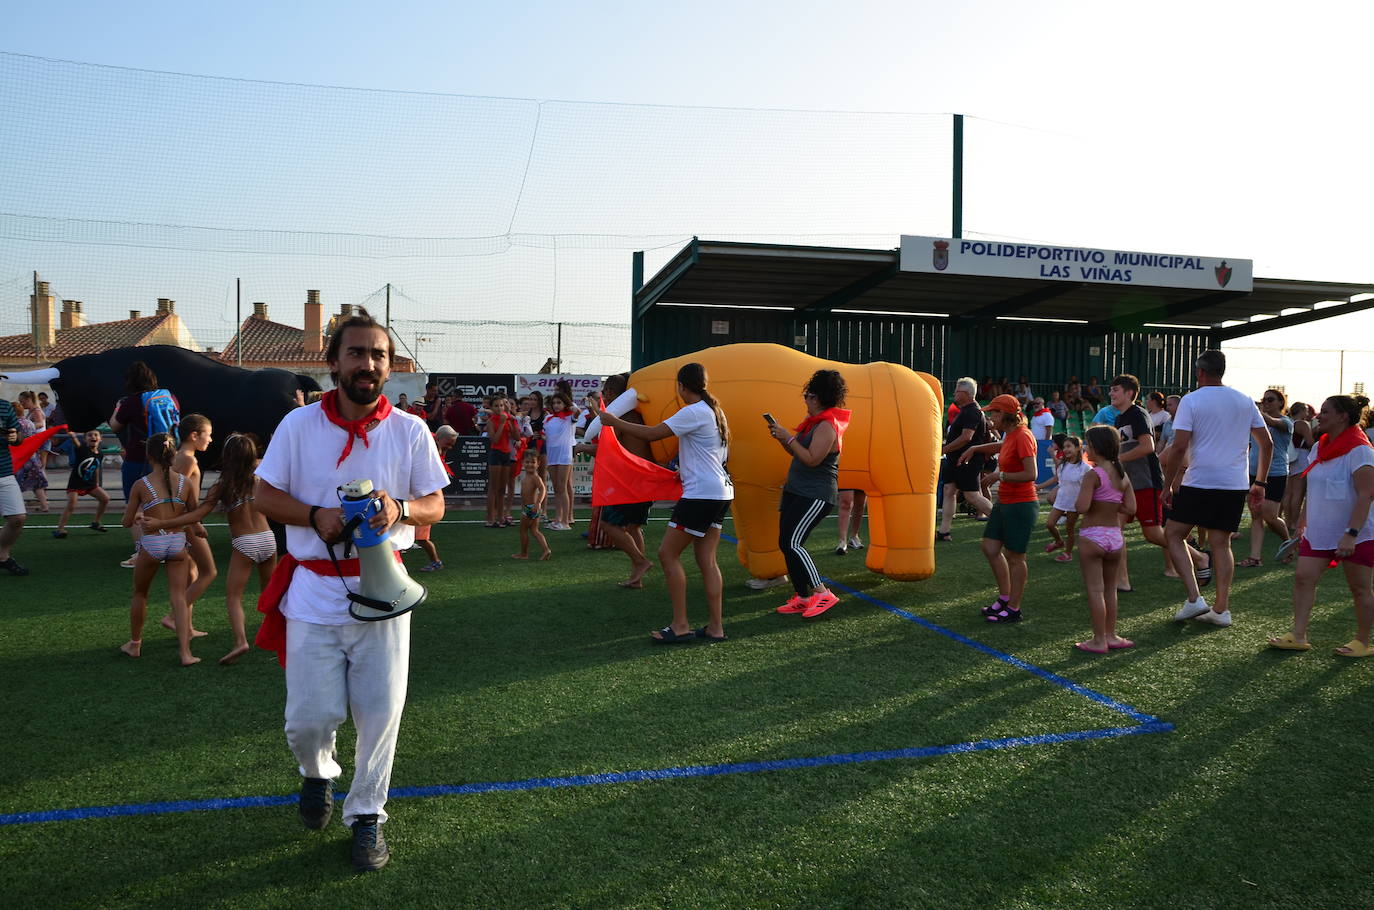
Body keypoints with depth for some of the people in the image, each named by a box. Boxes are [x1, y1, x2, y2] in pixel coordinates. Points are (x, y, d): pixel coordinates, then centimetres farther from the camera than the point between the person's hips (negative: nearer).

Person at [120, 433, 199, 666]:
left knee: (140, 594, 22)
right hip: (178, 542, 1)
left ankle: (134, 644, 35)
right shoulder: (184, 482, 0)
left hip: (151, 543, -1)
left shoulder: (141, 485, -4)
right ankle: (185, 652, -4)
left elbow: (127, 522, 2)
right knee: (179, 597, 5)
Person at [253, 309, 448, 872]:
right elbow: (264, 495, 3)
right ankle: (317, 774, 39)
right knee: (309, 718, 3)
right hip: (314, 590, 0)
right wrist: (316, 517, -16)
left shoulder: (410, 431, -1)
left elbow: (435, 505, 3)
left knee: (380, 714, 5)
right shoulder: (299, 425, -1)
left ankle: (367, 814, 28)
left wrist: (398, 508, -20)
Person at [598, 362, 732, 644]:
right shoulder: (713, 411, 15)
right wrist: (685, 470, 28)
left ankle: (680, 626, -2)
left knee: (668, 553, -4)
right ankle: (715, 627, 11)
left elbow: (651, 434, -18)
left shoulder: (694, 412, -14)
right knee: (706, 558, 10)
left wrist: (614, 422, -7)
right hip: (720, 492, 10)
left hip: (701, 494, -10)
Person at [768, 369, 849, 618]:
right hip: (797, 492, 10)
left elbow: (812, 459, -23)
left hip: (815, 496, -10)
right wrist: (781, 437, 4)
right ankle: (803, 598, 16)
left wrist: (788, 438, -17)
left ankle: (822, 593, -11)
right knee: (786, 544, 8)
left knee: (792, 543, -16)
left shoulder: (827, 426, -16)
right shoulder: (815, 422, 15)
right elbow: (797, 453, 19)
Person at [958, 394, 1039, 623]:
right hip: (1004, 503, 10)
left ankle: (1014, 608, 13)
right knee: (990, 548, 13)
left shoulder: (1022, 437, -19)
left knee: (1014, 556, 1)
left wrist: (1000, 476, -18)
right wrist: (975, 449, 30)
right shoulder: (1010, 435, 10)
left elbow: (1031, 474, -26)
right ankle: (1005, 597, 25)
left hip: (1021, 505, -10)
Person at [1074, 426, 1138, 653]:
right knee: (1110, 589, 18)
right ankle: (1110, 635, 25)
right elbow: (1130, 508, 2)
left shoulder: (1093, 475, -15)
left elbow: (1082, 507, -23)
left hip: (1092, 537, -6)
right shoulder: (1123, 475, 4)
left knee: (1094, 590, 1)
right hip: (1115, 536, 6)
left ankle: (1099, 640, 6)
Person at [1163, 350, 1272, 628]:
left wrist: (1167, 486, -7)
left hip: (1200, 482, -5)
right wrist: (1260, 483, 21)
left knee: (1173, 533, 8)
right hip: (1235, 484, 5)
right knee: (1221, 543, 10)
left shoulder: (1192, 400, -7)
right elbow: (1267, 444, 13)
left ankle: (1194, 599, -2)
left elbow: (1179, 447, -13)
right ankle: (1221, 609, 9)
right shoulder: (1245, 402, 10)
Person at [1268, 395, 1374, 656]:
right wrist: (1303, 522, 16)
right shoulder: (1320, 448, 9)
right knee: (1303, 578, -2)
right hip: (1319, 532, 7)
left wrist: (1351, 534, -27)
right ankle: (1298, 636, 0)